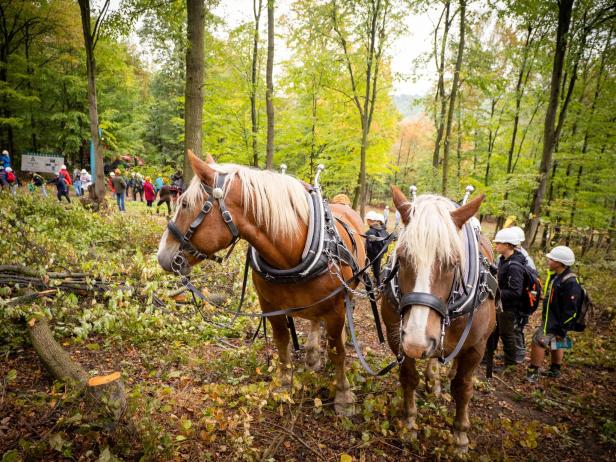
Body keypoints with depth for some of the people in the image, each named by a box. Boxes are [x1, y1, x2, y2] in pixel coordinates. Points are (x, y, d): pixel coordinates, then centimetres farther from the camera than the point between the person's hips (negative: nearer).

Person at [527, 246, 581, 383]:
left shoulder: (570, 283, -26)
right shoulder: (557, 277, 3)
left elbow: (570, 311, -25)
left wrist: (562, 331, -21)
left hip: (556, 324, -10)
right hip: (551, 320, 10)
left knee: (538, 341, -8)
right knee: (556, 345, 22)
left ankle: (533, 373, 1)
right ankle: (555, 370, 39)